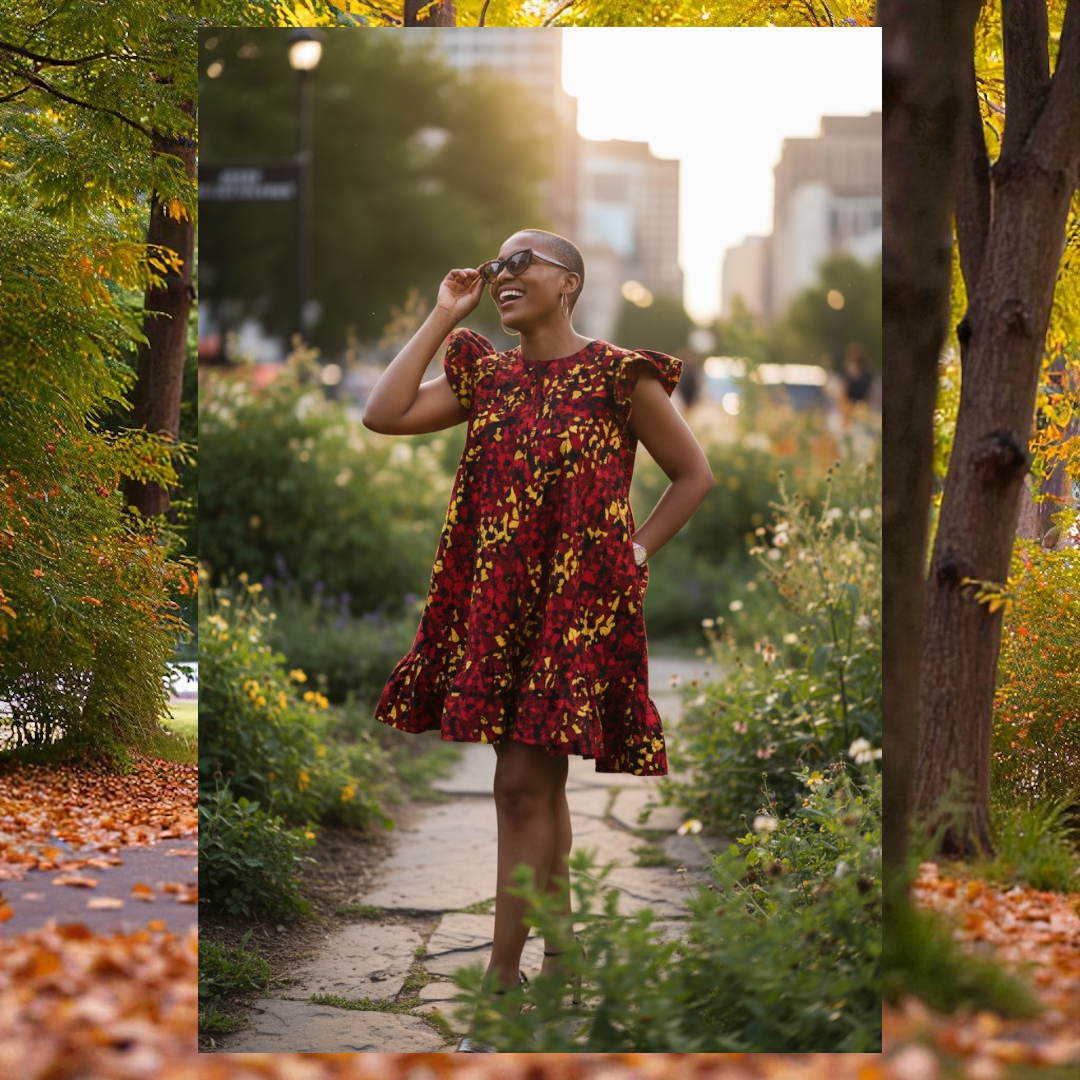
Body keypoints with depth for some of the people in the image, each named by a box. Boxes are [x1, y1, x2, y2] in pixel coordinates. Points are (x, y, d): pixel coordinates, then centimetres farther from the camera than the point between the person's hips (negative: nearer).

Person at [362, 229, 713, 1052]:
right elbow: (383, 415, -4)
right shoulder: (485, 375, 9)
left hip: (575, 603, -6)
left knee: (525, 783, -10)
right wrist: (443, 318, 0)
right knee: (540, 779, 14)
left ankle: (502, 977, -7)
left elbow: (694, 475, 3)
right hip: (498, 601, 6)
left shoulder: (617, 378, -6)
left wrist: (635, 552, -4)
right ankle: (563, 941, 27)